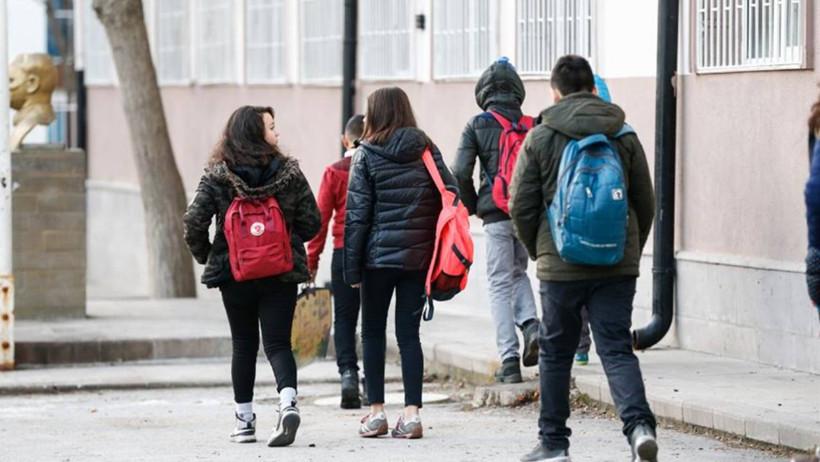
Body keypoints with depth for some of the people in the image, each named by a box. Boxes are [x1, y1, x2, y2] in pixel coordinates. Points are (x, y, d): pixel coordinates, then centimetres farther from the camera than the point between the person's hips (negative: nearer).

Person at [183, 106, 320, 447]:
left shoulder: (217, 176, -4)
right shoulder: (289, 172, -3)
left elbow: (194, 222, -9)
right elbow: (311, 222, -1)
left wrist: (205, 256, 8)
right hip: (281, 275, -1)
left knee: (244, 345, 14)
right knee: (278, 343, 2)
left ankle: (244, 421, 16)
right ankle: (288, 402, -23)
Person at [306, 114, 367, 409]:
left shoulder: (335, 173, -2)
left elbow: (321, 217, -2)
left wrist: (312, 259, 3)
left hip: (344, 252, -1)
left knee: (344, 317, 6)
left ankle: (348, 371, -14)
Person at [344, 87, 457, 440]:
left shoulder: (367, 154, -4)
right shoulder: (426, 149, 5)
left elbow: (357, 213, -6)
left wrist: (352, 268, -2)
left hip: (379, 254, -3)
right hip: (419, 256, 3)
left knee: (372, 332, 11)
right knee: (408, 333, 6)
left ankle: (376, 411, 8)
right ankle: (411, 414, -1)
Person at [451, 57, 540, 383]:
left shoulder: (477, 126, -2)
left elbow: (460, 173, -8)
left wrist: (473, 206, 7)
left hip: (496, 213, -3)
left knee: (500, 284, 4)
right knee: (518, 272, 24)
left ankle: (509, 359, -3)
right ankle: (530, 324, -3)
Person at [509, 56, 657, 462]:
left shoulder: (540, 138, -2)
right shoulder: (625, 137, 5)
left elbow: (521, 206, -1)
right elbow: (645, 203, 9)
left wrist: (537, 250, 14)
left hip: (562, 264, -2)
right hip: (618, 265, 2)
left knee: (556, 353, 11)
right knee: (617, 349, 1)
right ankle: (639, 424, -21)